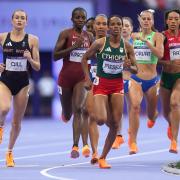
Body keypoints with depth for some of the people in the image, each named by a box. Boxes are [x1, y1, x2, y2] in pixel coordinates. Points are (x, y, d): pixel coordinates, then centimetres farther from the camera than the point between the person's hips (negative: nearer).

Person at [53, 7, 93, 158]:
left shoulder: (89, 36, 8)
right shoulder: (66, 34, -4)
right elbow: (55, 55, -11)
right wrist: (73, 47, -21)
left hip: (82, 76, 1)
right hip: (66, 76, -1)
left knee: (79, 109, -18)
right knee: (67, 115, 11)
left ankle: (76, 146, -18)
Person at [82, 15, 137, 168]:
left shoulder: (127, 46, -1)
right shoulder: (100, 43, -8)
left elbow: (136, 70, 5)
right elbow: (85, 59, 2)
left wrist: (129, 67, -18)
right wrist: (88, 79, -7)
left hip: (117, 85, 3)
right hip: (101, 84, -3)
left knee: (115, 124, -1)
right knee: (101, 120, -21)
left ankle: (103, 158, 12)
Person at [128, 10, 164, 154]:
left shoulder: (157, 36, -4)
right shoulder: (134, 36, 7)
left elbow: (160, 54, -22)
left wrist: (145, 40, -25)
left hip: (152, 80, -1)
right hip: (135, 79, 1)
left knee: (151, 114, 16)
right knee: (135, 106, -25)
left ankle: (153, 116, 57)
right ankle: (133, 142, -23)